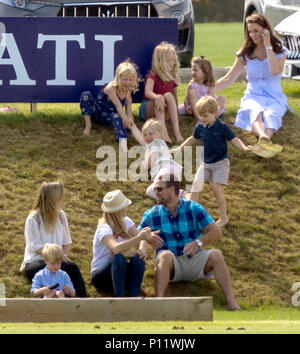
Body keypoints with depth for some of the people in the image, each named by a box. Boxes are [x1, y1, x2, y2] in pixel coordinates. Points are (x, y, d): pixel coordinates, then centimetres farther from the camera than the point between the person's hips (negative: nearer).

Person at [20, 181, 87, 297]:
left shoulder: (61, 215, 8)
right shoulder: (33, 219, -9)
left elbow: (66, 242, 11)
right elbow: (37, 247, -12)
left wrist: (64, 256, -9)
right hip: (35, 261, -4)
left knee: (72, 267, -27)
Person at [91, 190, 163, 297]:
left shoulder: (125, 222, 2)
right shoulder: (104, 229, -22)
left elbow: (142, 240, -5)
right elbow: (115, 249, -41)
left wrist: (142, 250, -29)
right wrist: (139, 237, -45)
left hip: (120, 271, 6)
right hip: (101, 276, -6)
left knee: (138, 259, -25)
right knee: (119, 258, -36)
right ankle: (119, 299, -38)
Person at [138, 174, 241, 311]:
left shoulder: (194, 209, -2)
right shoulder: (152, 215, 2)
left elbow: (216, 232, -8)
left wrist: (198, 242, -27)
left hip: (194, 261, 1)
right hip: (171, 264, -1)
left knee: (216, 255, -27)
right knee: (166, 255, -35)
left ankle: (231, 302, -33)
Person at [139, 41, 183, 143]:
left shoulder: (173, 78, 7)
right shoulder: (153, 76, -12)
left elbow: (175, 97, 19)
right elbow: (147, 92, -31)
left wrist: (176, 113, 14)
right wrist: (157, 97, -52)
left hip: (165, 113, 4)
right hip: (148, 108, -4)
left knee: (169, 96, -28)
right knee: (159, 99, -36)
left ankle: (176, 131, -44)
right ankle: (163, 132, -58)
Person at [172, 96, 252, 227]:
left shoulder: (222, 127, -13)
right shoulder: (200, 127, 0)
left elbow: (234, 140, -13)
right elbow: (193, 138, 20)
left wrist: (244, 148, -31)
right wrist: (180, 148, 22)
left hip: (220, 162, -5)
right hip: (205, 162, 5)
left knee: (216, 189, -11)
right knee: (196, 182, -13)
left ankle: (223, 218, 3)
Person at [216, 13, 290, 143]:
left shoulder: (280, 51, 5)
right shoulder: (245, 53, 11)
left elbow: (275, 71, -15)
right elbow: (229, 79, 10)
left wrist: (268, 46, -12)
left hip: (274, 98, -1)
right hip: (253, 97, 1)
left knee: (270, 116, -38)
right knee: (255, 113, -38)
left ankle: (266, 137, -72)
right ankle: (263, 136, -72)